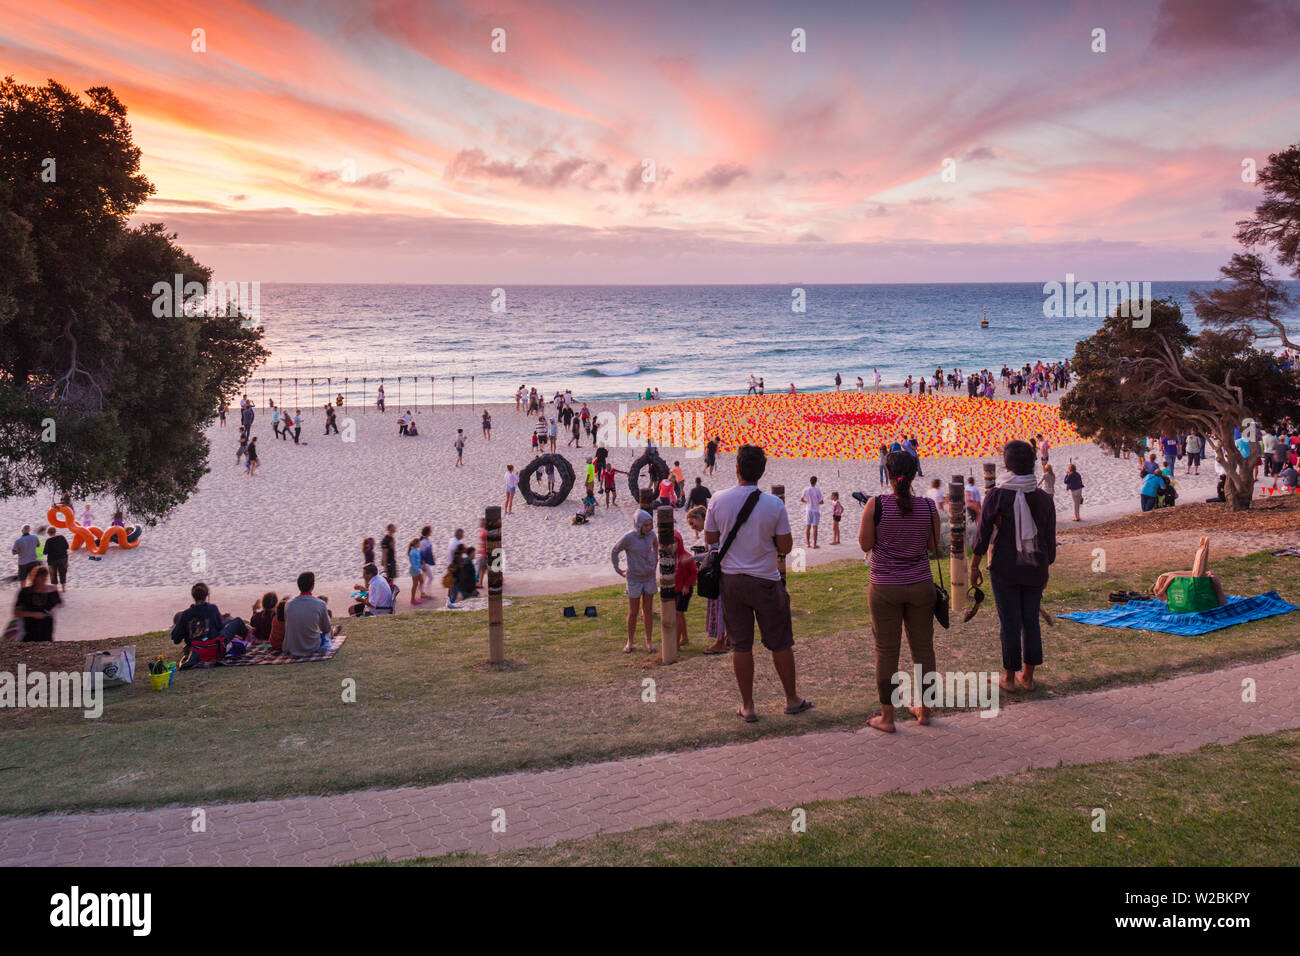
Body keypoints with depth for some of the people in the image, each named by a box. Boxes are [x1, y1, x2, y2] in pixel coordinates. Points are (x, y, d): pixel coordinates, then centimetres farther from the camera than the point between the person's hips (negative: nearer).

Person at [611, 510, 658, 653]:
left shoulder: (651, 535, -5)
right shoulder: (628, 538, -18)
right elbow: (614, 552, -4)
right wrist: (619, 571, 1)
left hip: (649, 578, 3)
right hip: (634, 579, -3)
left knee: (648, 610, 8)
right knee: (633, 612, 4)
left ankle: (649, 641, 17)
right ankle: (629, 642, 16)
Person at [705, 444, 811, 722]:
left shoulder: (718, 500, -6)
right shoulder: (774, 504, -11)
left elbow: (710, 538, 5)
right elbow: (785, 547, -6)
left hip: (731, 581, 2)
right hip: (766, 582, -2)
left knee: (741, 645, 8)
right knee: (780, 644, 13)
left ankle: (747, 707, 15)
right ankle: (792, 699, 25)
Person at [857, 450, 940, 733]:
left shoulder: (876, 505, -13)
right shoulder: (928, 507, -5)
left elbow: (865, 545, -6)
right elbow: (933, 545, 6)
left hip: (885, 587, -3)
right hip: (920, 585, 3)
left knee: (887, 651, 5)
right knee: (923, 648, 14)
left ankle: (887, 717, 11)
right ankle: (924, 710, 26)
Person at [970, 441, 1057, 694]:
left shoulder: (997, 496, -11)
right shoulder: (1044, 499, 0)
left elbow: (983, 534, -9)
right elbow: (1050, 540, 7)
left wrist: (975, 566, 0)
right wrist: (1045, 569, 19)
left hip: (1004, 570, -3)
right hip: (1035, 569, 3)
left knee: (1010, 623, 4)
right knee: (1031, 621, 12)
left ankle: (1009, 677, 12)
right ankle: (1027, 676, 19)